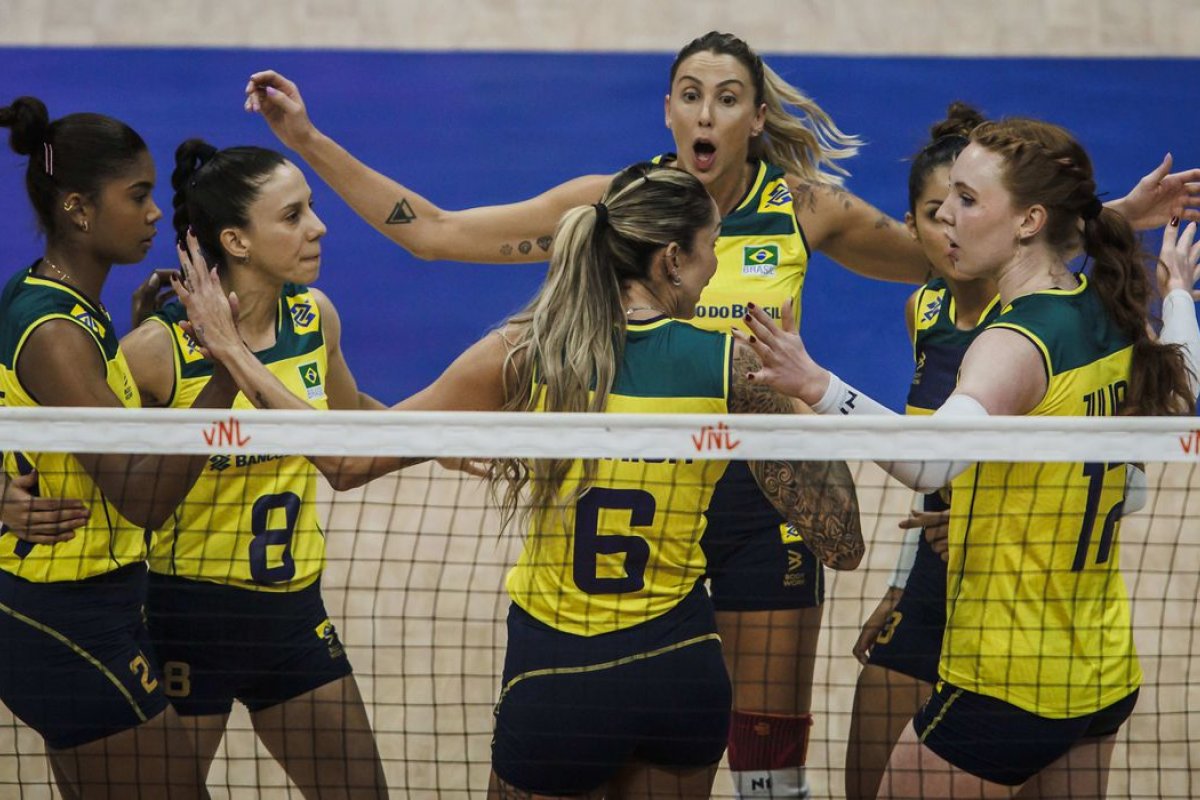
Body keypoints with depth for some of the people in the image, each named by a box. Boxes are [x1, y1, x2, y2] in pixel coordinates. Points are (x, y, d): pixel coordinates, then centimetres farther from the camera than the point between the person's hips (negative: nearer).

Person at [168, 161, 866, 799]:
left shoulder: (524, 354, -11)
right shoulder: (731, 366, -10)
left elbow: (352, 460, -8)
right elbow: (842, 543, -6)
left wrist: (232, 350, 2)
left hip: (556, 678, -1)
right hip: (682, 667, 1)